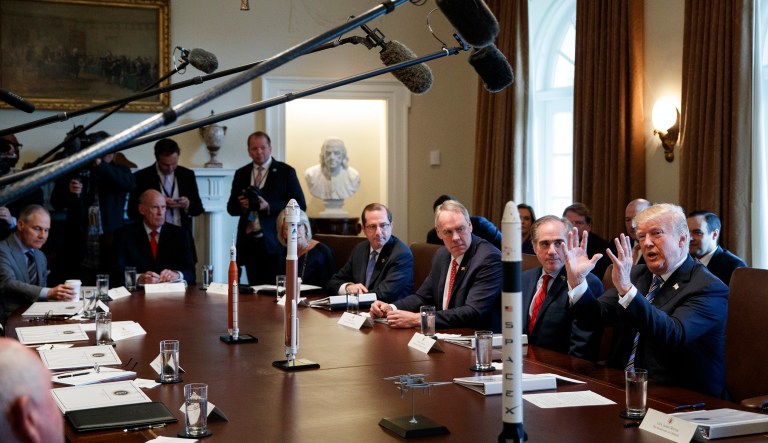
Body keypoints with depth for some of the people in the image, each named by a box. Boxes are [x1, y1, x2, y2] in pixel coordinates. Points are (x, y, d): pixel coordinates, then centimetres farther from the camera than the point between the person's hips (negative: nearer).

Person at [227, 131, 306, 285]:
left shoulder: (286, 172, 1)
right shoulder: (241, 174, 13)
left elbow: (300, 206, -5)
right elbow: (231, 207, 16)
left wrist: (269, 206, -16)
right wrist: (242, 206, -8)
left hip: (274, 243, -3)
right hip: (249, 242, 4)